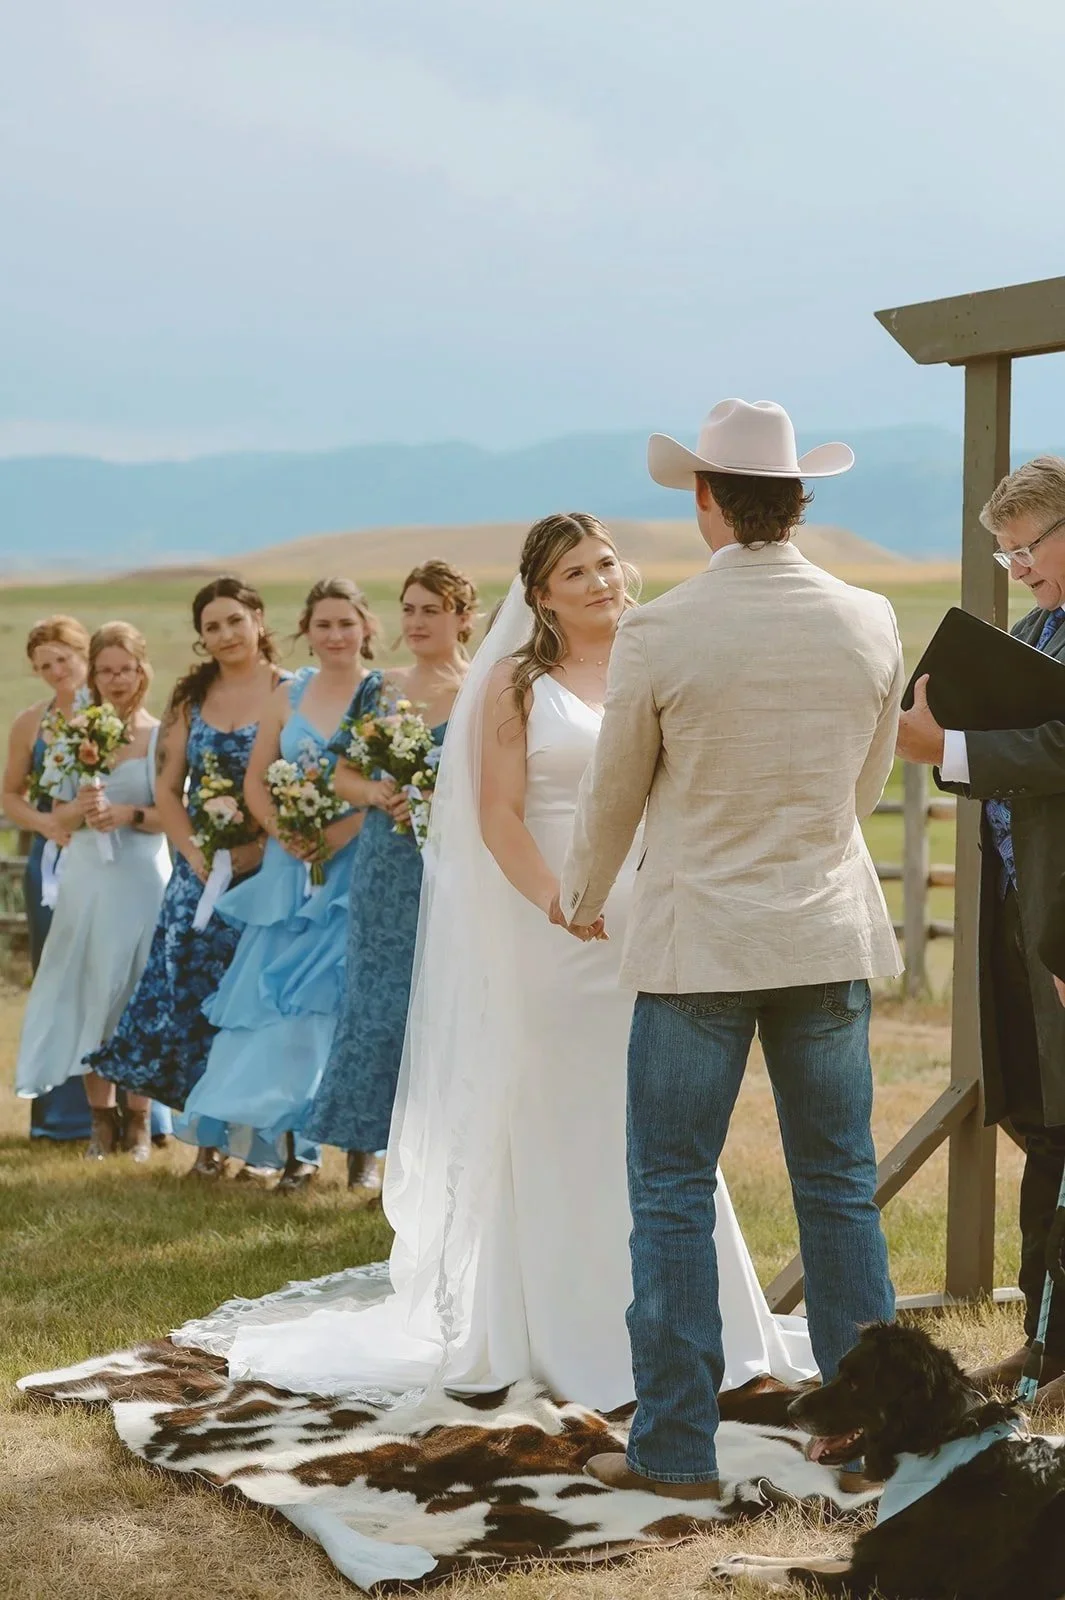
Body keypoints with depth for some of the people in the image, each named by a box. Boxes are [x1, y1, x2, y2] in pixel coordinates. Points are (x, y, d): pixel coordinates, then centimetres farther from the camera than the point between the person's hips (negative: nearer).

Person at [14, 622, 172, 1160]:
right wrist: (81, 809, -13)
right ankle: (101, 1117, 11)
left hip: (141, 878, -3)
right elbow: (58, 816, 7)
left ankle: (138, 1120, 9)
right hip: (87, 878, 3)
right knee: (87, 994, 2)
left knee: (138, 995, 1)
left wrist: (130, 815, -19)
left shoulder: (160, 736, -1)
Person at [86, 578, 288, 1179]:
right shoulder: (192, 699, 10)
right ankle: (212, 1139, 7)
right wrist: (195, 854, -5)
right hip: (203, 874, 4)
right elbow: (167, 790, 9)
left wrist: (261, 848, -17)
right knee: (196, 995, -1)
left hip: (269, 871, -4)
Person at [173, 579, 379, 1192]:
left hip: (355, 862, -4)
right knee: (276, 991, 0)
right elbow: (256, 779, 11)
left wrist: (337, 836, -20)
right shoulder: (289, 695, 12)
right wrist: (282, 832, -6)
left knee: (332, 992, -9)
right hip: (290, 866, 4)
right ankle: (291, 1144, 5)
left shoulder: (386, 694, -2)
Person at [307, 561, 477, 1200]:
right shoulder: (383, 690, 11)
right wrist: (378, 793, -6)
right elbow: (343, 775, 13)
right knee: (377, 1003, 4)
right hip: (386, 869, 4)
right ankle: (372, 1152, 13)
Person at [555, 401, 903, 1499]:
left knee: (673, 1195, 5)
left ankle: (674, 1448, 9)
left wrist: (581, 902, 20)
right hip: (831, 934, 4)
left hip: (697, 942, -3)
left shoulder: (658, 635, -11)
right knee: (840, 1189, 12)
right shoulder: (869, 624, -2)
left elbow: (612, 796, 1)